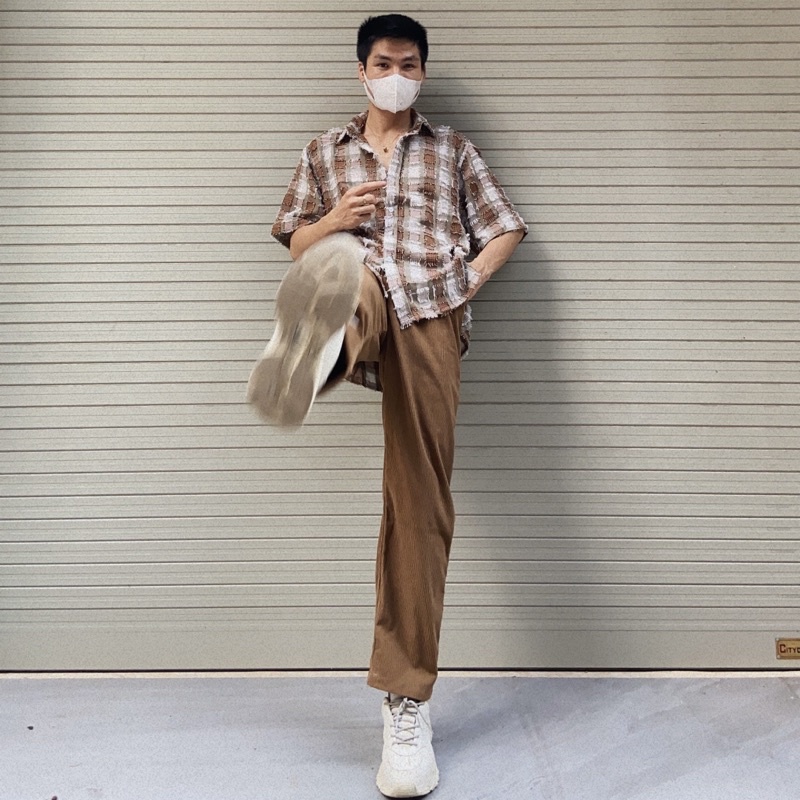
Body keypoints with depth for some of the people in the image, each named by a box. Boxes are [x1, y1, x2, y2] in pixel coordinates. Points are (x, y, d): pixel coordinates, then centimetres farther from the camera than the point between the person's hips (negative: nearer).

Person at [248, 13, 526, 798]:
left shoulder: (452, 150, 22)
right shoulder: (326, 153, 22)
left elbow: (505, 227, 22)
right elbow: (294, 242, 21)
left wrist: (468, 280, 3)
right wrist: (336, 221, -1)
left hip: (430, 316, -1)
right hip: (359, 297, 2)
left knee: (420, 497, -8)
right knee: (340, 264, -37)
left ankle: (407, 701, -2)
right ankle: (316, 347, -74)